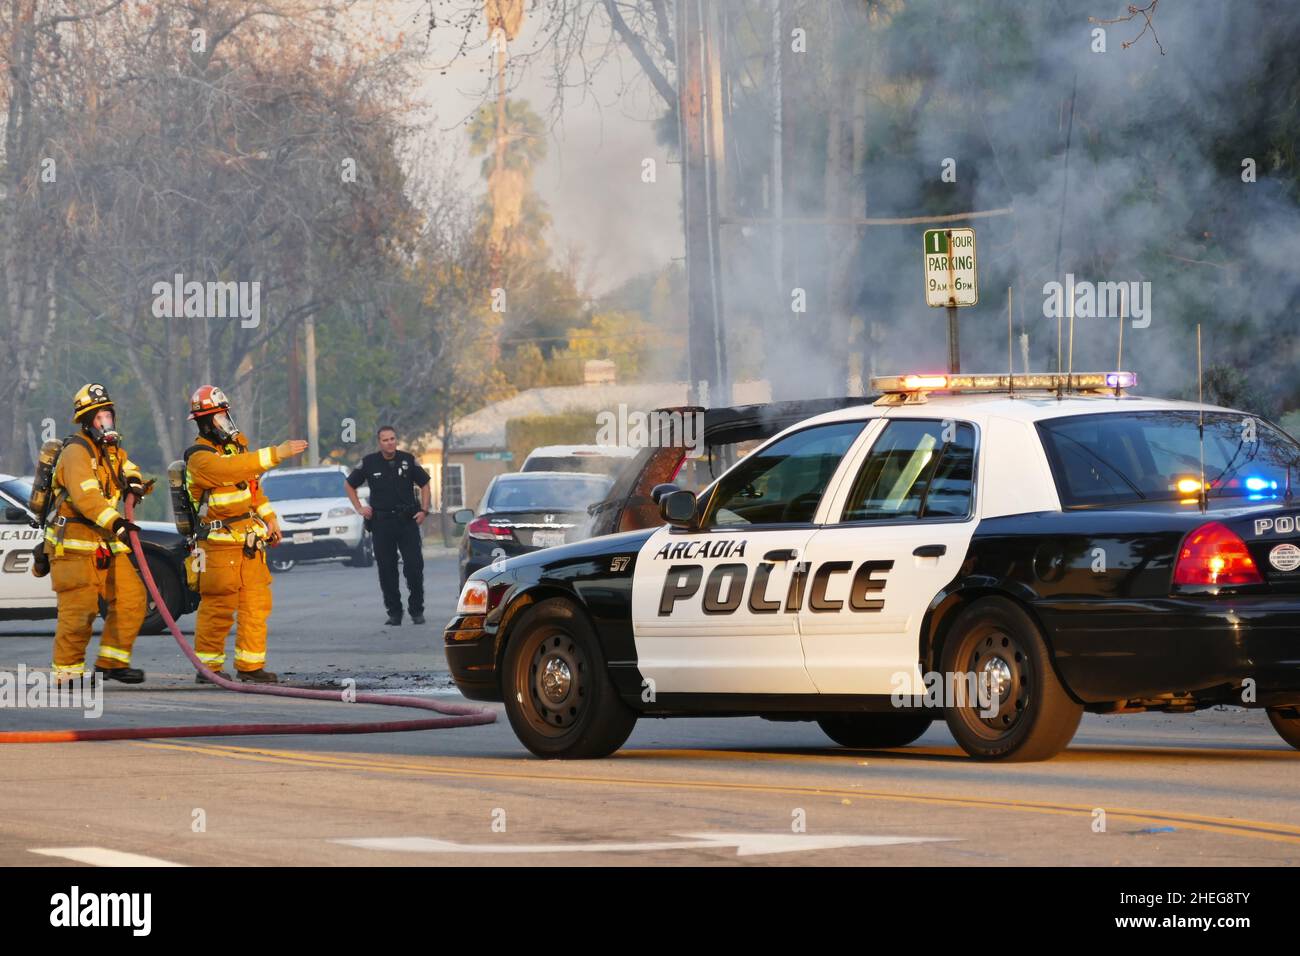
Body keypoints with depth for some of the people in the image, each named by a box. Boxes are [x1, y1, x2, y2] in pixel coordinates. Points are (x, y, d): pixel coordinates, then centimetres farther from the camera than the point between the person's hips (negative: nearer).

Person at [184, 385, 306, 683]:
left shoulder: (236, 444, 14)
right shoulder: (200, 458, -14)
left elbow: (252, 484, 24)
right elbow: (232, 469, -31)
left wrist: (269, 516, 14)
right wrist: (276, 454, -34)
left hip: (249, 540, 8)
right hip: (219, 542, -8)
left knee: (256, 602, 6)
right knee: (218, 606, -6)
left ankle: (250, 664, 11)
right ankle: (207, 666, 2)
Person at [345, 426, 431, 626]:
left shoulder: (408, 460, 2)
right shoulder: (369, 463, 1)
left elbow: (424, 484, 13)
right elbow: (350, 485, 14)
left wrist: (424, 510, 3)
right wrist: (359, 508, 5)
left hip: (408, 521, 0)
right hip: (381, 523, 0)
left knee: (414, 567, -5)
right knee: (387, 570, 1)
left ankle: (417, 610, 6)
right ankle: (394, 613, 8)